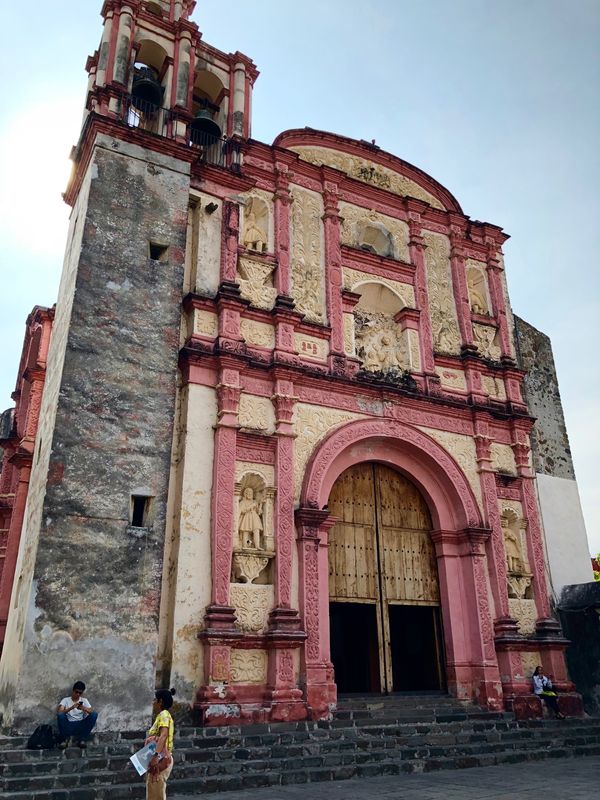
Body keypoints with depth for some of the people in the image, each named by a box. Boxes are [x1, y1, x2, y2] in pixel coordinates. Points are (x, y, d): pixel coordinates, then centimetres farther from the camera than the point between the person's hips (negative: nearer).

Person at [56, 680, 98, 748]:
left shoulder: (84, 700, 9)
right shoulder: (65, 700, 4)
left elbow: (92, 711, -5)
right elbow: (59, 712, -13)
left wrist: (84, 708, -26)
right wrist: (71, 708, -28)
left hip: (80, 726, 1)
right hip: (68, 726, -1)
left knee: (94, 714, -23)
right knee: (60, 715, -29)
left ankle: (83, 738, -13)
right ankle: (63, 739, -12)